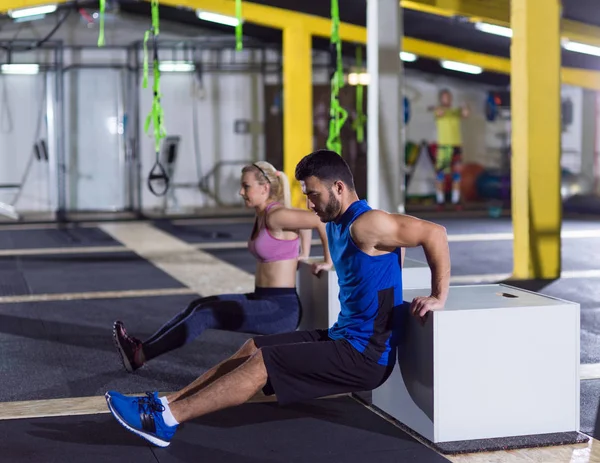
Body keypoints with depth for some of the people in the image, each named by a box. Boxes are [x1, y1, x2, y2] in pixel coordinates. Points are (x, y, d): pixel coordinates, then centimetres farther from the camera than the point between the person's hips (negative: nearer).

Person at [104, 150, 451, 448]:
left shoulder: (365, 225, -20)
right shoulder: (337, 224, 9)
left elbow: (434, 233, -23)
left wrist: (439, 297, -20)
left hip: (366, 354, -10)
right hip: (344, 336, 10)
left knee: (263, 362, -16)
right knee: (253, 348, 5)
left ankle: (166, 420, -15)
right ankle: (166, 404, 3)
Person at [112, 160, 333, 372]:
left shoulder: (276, 216, -18)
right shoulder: (262, 215, 11)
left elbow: (323, 220, -24)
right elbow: (305, 220, 27)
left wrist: (328, 262, -15)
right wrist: (304, 255, 25)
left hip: (282, 308, -10)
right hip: (263, 300, 10)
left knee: (205, 315, -13)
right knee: (199, 306, 3)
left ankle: (140, 356, -7)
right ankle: (143, 347, 5)